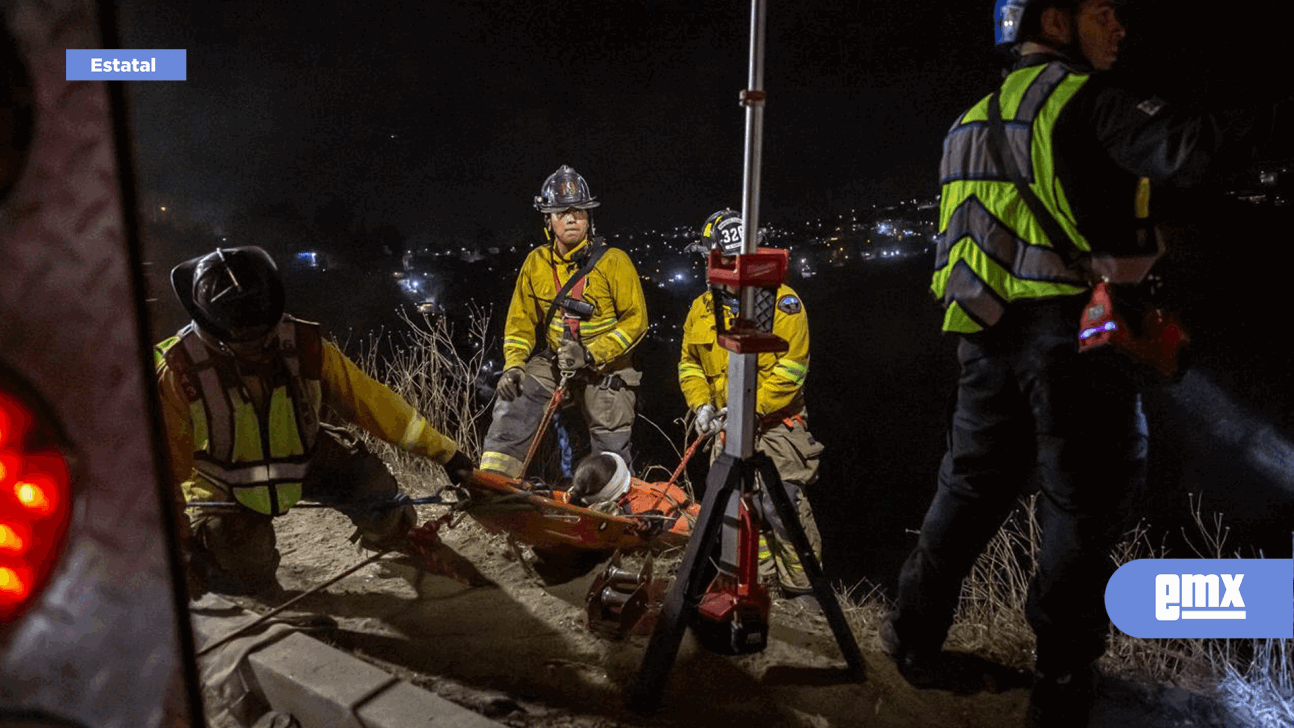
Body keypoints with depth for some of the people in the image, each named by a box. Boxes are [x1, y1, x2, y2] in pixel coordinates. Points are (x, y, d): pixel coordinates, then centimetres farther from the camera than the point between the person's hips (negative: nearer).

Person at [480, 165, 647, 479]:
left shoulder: (613, 261, -11)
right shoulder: (536, 262, 1)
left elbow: (635, 320, -11)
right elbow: (521, 320, 9)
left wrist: (591, 354, -21)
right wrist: (513, 364, -5)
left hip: (605, 368, -3)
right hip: (551, 362, 3)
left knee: (613, 455, 3)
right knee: (511, 405, -16)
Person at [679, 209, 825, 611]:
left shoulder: (782, 301, -10)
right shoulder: (702, 309, 8)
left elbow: (790, 369, -14)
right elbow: (689, 363, 17)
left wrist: (751, 408, -18)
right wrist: (700, 404, 1)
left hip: (776, 424, -6)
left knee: (780, 507, -11)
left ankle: (803, 591, 4)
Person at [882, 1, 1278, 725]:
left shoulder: (975, 120, 18)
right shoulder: (1082, 97, -6)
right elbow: (1187, 149, -21)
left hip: (990, 333, 7)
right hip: (1075, 329, -7)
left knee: (971, 485, 16)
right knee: (1084, 502, 4)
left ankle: (915, 636, 21)